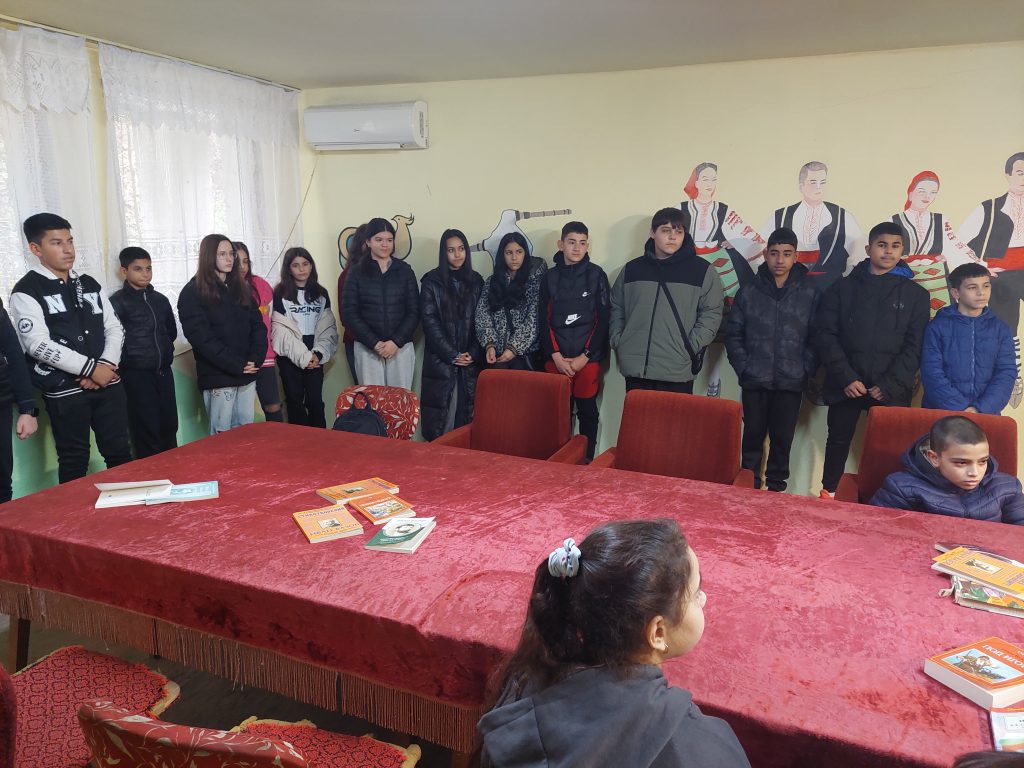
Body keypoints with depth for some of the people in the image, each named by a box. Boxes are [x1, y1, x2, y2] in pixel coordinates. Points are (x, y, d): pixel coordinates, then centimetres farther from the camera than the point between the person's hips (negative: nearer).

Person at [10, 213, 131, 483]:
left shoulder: (89, 285, 12)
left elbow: (114, 327, 9)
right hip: (65, 391, -4)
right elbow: (38, 344, -15)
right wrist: (90, 368, -16)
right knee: (74, 462, 5)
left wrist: (106, 365, -8)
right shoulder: (26, 292, -5)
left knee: (120, 453, 10)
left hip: (108, 384, 5)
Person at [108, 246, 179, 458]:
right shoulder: (117, 302, -8)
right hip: (136, 375, -5)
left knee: (170, 427, 11)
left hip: (163, 371, 6)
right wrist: (133, 357, -10)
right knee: (147, 433, -1)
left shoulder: (160, 299, 11)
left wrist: (164, 352, 13)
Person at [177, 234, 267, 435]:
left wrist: (256, 358, -9)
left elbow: (257, 325, 9)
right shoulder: (192, 293, -2)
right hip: (218, 377, -5)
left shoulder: (240, 289, 15)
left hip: (247, 374, 5)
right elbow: (201, 337, -11)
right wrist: (237, 365, -16)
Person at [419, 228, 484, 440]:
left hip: (471, 361, 2)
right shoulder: (431, 281, 1)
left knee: (468, 414, 2)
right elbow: (429, 322, -5)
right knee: (443, 417, -3)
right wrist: (452, 355, -10)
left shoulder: (476, 281, 10)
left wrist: (473, 353, -5)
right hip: (441, 360, -2)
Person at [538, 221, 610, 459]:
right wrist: (556, 356, -6)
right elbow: (544, 321, 5)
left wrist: (585, 356, -9)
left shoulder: (597, 275, 2)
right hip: (556, 359, 2)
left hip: (588, 358, -1)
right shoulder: (549, 277, 8)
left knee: (587, 411, 4)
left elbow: (603, 319, -2)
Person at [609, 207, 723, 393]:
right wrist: (617, 342, 6)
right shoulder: (632, 268, 12)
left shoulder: (702, 270, 3)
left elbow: (712, 313, 1)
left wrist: (692, 347, -8)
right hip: (635, 368, 3)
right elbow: (616, 308, 17)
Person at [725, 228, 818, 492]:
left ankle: (776, 487, 20)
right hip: (754, 381, 0)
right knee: (753, 436, 7)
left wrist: (806, 370, -6)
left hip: (791, 383, 0)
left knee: (783, 439, 7)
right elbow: (733, 334, 4)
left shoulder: (810, 294, 2)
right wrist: (743, 367, -4)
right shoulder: (748, 292, 3)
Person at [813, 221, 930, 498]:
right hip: (846, 385, 1)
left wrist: (890, 385, -9)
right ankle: (828, 495, 21)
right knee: (838, 442, 9)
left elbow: (915, 346, 2)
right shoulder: (842, 287, 8)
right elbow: (824, 335, 1)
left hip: (891, 390, 0)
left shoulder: (916, 294, 8)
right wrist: (846, 377, -9)